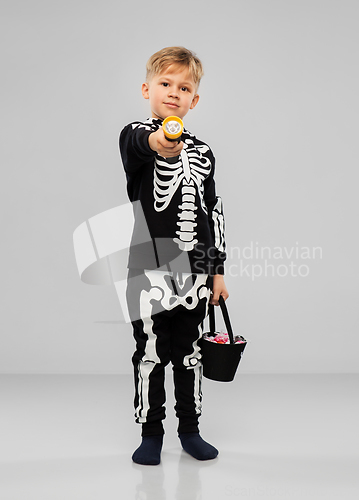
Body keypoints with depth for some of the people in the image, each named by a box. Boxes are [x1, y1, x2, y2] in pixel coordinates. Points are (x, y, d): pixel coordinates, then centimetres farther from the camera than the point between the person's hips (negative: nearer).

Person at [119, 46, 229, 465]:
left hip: (195, 270, 4)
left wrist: (218, 270, 11)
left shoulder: (201, 151, 11)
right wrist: (158, 143, -56)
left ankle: (190, 429, 28)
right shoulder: (136, 135, -4)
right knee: (151, 354, 4)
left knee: (189, 352, 12)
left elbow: (214, 211, 14)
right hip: (150, 269, -4)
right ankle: (151, 433, 21)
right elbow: (139, 142, -31)